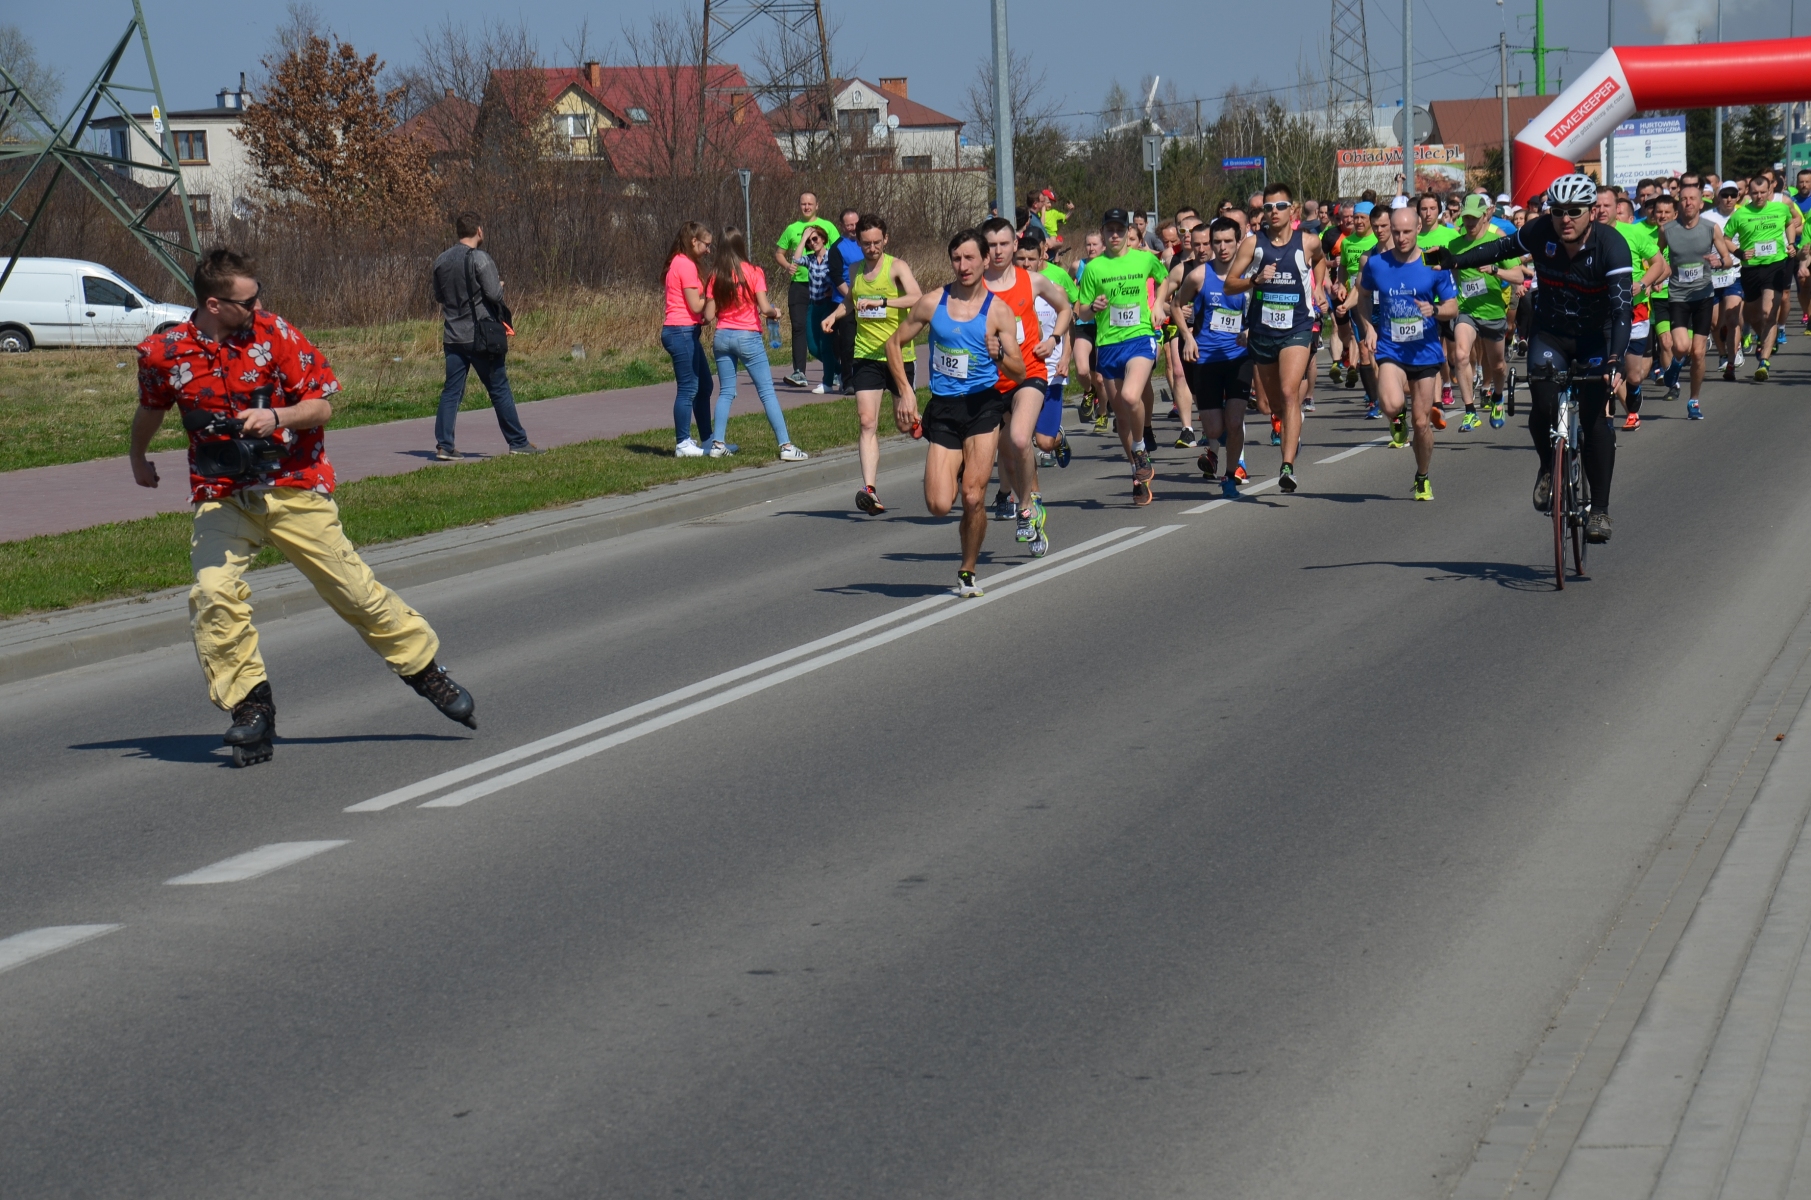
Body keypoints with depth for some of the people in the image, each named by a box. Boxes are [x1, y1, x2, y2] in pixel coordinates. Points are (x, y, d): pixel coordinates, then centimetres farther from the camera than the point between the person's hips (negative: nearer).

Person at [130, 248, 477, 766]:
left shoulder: (276, 334, -7)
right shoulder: (164, 353, -4)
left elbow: (323, 405, -5)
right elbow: (150, 409, 19)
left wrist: (276, 418, -24)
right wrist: (137, 460, 35)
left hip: (294, 490, -1)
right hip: (221, 498, 1)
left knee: (354, 589, 4)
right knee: (213, 594, -22)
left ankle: (424, 668, 23)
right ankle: (251, 706, -9)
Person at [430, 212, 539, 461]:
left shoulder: (441, 262, 6)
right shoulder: (481, 259, -13)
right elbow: (494, 294, -17)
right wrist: (500, 286, 4)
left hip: (452, 336, 5)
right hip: (481, 335, -5)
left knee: (451, 391, 5)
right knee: (499, 389, 5)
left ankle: (443, 445, -4)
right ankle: (518, 442, 12)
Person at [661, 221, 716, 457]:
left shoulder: (680, 263, 17)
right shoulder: (686, 265, -14)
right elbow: (696, 305, -16)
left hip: (688, 332, 11)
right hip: (682, 332, -11)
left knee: (704, 386, 15)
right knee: (689, 388, -6)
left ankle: (707, 440, 22)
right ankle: (683, 444, -1)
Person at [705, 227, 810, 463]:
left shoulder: (716, 276, 0)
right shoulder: (753, 272, -8)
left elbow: (709, 316, -3)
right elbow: (764, 308, -16)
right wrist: (775, 312, 5)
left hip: (722, 337, 3)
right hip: (748, 337, -3)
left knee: (726, 392, 13)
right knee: (767, 392, 0)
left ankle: (717, 443, 7)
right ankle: (785, 445, -4)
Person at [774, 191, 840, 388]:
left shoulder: (827, 227, 5)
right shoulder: (792, 229, 12)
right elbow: (778, 253, 16)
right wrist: (787, 266, -4)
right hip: (799, 284, 2)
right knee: (799, 327, -5)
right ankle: (799, 372, -6)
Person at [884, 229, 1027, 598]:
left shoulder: (999, 312, -1)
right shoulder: (932, 303, 3)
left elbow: (1019, 372, -2)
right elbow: (894, 343, 13)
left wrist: (999, 356, -24)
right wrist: (905, 393, 2)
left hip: (982, 405, -1)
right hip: (942, 408, 2)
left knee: (973, 497, -12)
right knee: (939, 505, -8)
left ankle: (968, 572, 9)